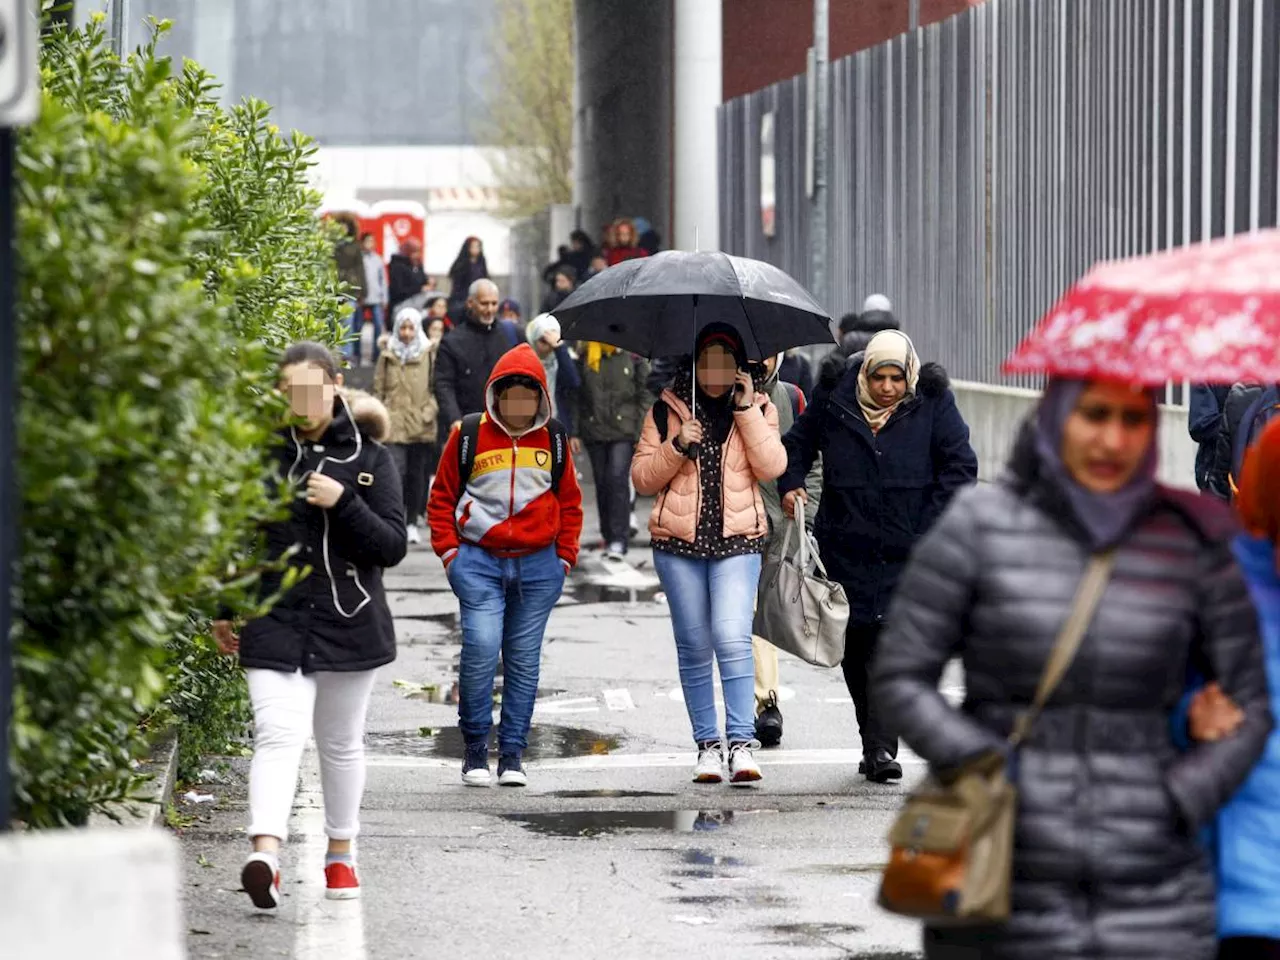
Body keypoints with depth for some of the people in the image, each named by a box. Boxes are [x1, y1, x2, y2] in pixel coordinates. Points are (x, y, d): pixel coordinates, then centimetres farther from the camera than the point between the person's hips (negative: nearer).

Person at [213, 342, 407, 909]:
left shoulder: (368, 458, 0)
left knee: (341, 744, 15)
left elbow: (393, 547, -5)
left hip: (349, 625, 1)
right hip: (274, 627, -1)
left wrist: (343, 502, -19)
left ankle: (340, 853, 32)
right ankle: (266, 854, -31)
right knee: (278, 737, -17)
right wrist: (222, 611, 13)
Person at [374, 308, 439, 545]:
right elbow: (379, 390, 10)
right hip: (394, 425, 0)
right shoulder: (388, 356, 7)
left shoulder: (429, 354, 4)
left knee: (417, 473, 8)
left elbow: (436, 387, 6)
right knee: (396, 471, -14)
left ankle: (412, 523, 18)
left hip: (421, 425, 1)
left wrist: (430, 410, -7)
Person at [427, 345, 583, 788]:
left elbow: (569, 502, 17)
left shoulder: (553, 439, 8)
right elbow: (442, 497, 9)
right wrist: (449, 551, 0)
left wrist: (564, 557, 10)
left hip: (538, 566, 2)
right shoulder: (469, 435, 2)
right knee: (481, 650, -15)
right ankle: (475, 748, -1)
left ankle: (512, 753, 12)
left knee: (524, 660, 5)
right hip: (479, 561, -2)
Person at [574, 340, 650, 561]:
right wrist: (574, 432, 3)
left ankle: (619, 540, -12)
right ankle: (609, 537, 18)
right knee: (602, 483, 7)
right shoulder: (586, 357, 5)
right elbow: (576, 397, 8)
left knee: (618, 480, -13)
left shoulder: (631, 357, 0)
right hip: (594, 430, 3)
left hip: (623, 430, -3)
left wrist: (642, 433, -4)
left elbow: (644, 396, 2)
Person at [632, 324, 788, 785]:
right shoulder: (667, 409, 8)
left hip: (737, 540, -2)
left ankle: (741, 742, -15)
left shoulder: (757, 408, 8)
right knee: (694, 646, 4)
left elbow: (772, 466, -8)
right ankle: (707, 744, 12)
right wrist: (676, 446, -11)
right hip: (678, 542, 2)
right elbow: (642, 479, 5)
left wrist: (747, 409, -11)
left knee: (733, 638, -16)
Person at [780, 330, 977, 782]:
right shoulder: (834, 405, 1)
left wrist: (934, 531, -8)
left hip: (906, 554, -2)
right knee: (855, 650, 5)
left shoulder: (932, 406, -3)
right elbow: (798, 442, 18)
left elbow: (960, 466, 0)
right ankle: (875, 741, 17)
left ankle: (881, 747, -13)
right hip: (846, 552, 2)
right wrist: (790, 484, 0)